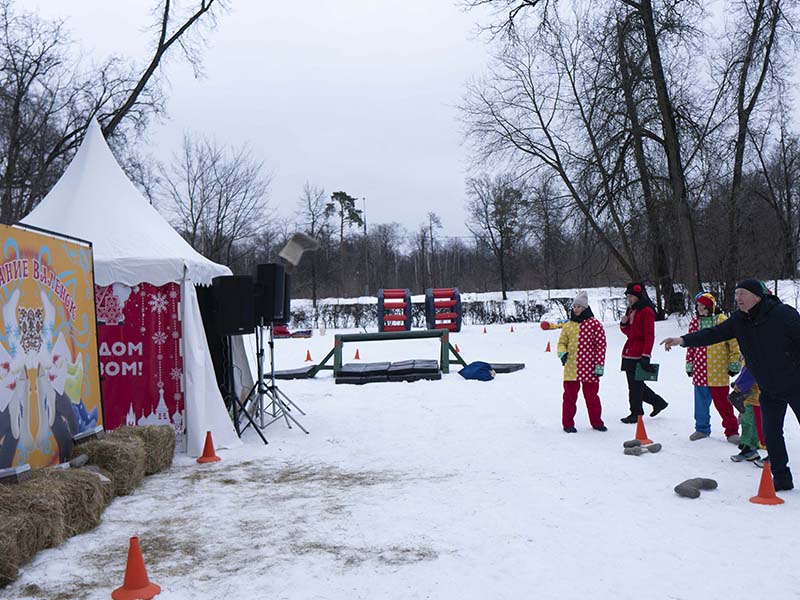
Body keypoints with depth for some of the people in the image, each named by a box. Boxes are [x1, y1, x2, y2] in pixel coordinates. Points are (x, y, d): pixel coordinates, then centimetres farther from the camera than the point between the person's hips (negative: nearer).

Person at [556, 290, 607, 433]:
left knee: (592, 396, 8)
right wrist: (562, 352, -7)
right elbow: (562, 342, 16)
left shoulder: (594, 324, -2)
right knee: (570, 397, 6)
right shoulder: (568, 325, 8)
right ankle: (568, 423, 16)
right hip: (571, 368, 2)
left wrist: (600, 365, -7)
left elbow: (601, 345, -3)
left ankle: (596, 422, 24)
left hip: (589, 368, -2)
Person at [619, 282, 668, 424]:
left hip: (638, 355, -9)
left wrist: (646, 356, -21)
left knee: (635, 385, -1)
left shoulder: (647, 311, -12)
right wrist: (624, 324, 3)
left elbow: (649, 335, -16)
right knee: (634, 384, 15)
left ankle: (636, 413, 10)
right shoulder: (631, 310, 16)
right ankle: (658, 402, 29)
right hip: (628, 353, 9)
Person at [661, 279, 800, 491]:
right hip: (769, 389, 5)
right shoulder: (739, 320, -3)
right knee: (771, 433, 4)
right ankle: (781, 477, 17)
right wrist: (683, 340, -23)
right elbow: (713, 334, -9)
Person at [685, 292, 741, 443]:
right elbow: (690, 346, 15)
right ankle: (702, 428, 25)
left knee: (723, 403, 0)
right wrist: (689, 365, 16)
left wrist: (734, 364, -1)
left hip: (719, 372, -4)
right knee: (701, 402, 11)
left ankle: (731, 431, 12)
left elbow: (734, 343, -2)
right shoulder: (694, 323, 8)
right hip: (699, 371, 4)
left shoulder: (722, 321, -5)